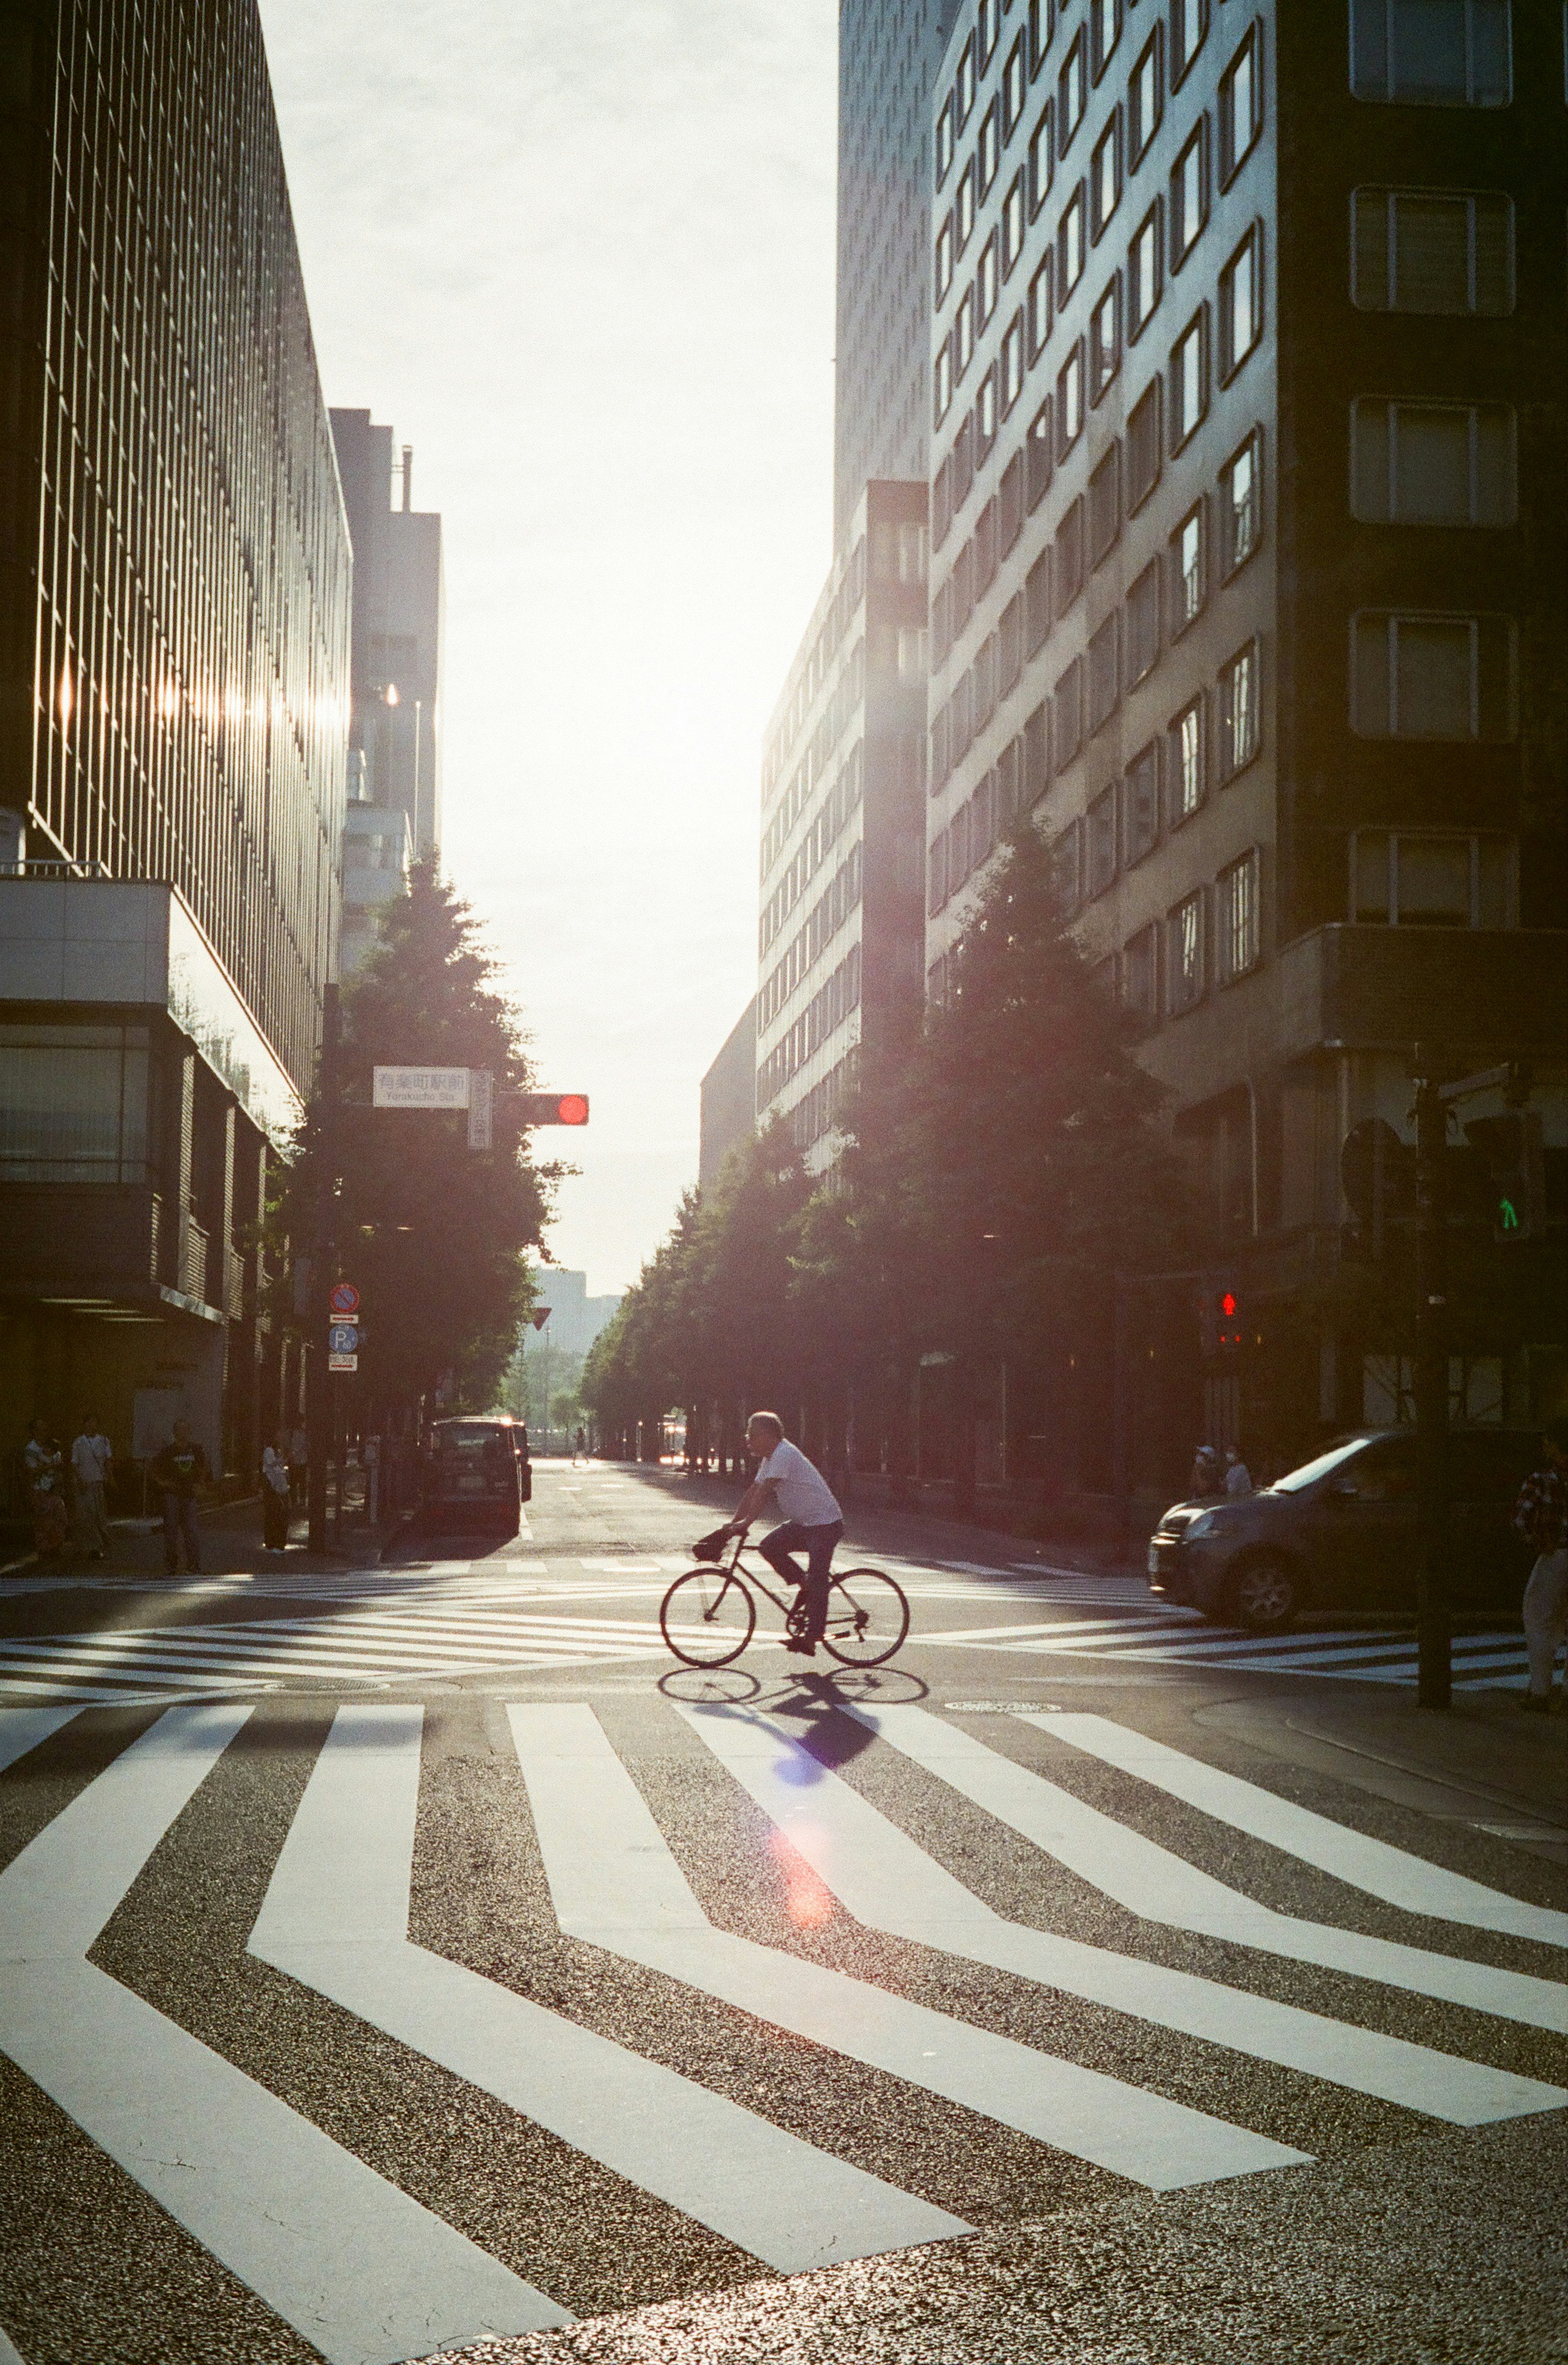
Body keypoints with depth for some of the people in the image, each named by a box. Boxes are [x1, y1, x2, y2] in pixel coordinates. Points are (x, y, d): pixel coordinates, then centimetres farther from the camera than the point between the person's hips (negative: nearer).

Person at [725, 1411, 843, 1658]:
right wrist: (733, 1523, 4)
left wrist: (746, 1522, -30)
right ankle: (806, 1584, 8)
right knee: (769, 1547, -4)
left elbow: (763, 1491, -28)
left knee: (816, 1582, -10)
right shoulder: (769, 1458, 11)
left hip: (825, 1524, -10)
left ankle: (811, 1638, -7)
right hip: (803, 1522, 10)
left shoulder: (784, 1454, -21)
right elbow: (753, 1492, 11)